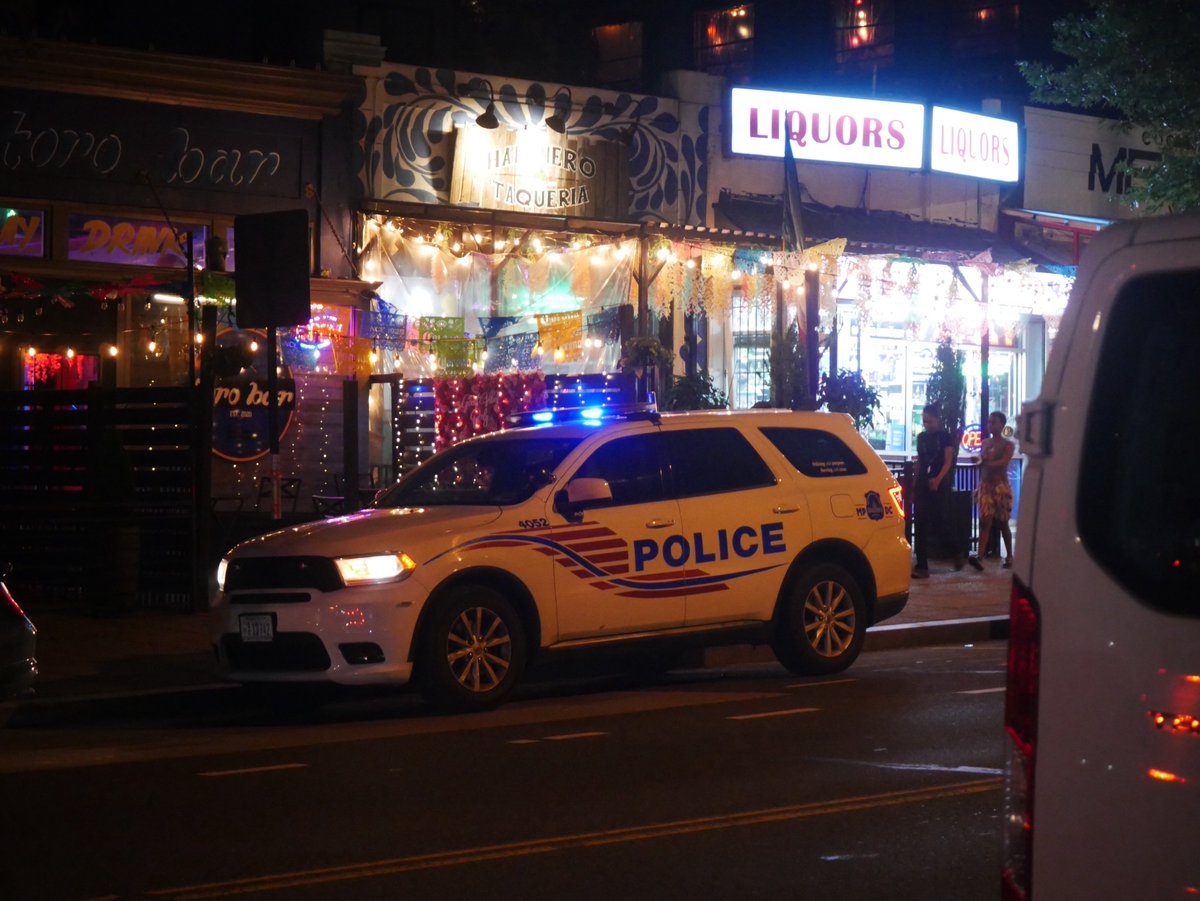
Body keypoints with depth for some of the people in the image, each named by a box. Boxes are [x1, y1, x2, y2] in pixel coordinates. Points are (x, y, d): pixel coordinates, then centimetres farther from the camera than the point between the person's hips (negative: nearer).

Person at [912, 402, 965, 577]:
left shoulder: (945, 438, -3)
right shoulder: (921, 437, 13)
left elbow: (948, 462, -9)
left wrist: (938, 479, -26)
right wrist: (915, 487, 16)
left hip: (939, 485, -5)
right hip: (922, 484, 5)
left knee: (939, 523, -3)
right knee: (920, 526, -1)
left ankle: (958, 552, 23)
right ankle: (922, 566, -1)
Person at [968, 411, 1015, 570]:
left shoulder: (1007, 445, -2)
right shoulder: (985, 443, 13)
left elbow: (1004, 462, -18)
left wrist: (987, 463, -16)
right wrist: (979, 487, 14)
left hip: (1001, 486, -3)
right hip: (985, 485, 3)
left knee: (1002, 523, 4)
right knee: (985, 522, -9)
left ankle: (1009, 556, 18)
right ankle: (979, 557, -21)